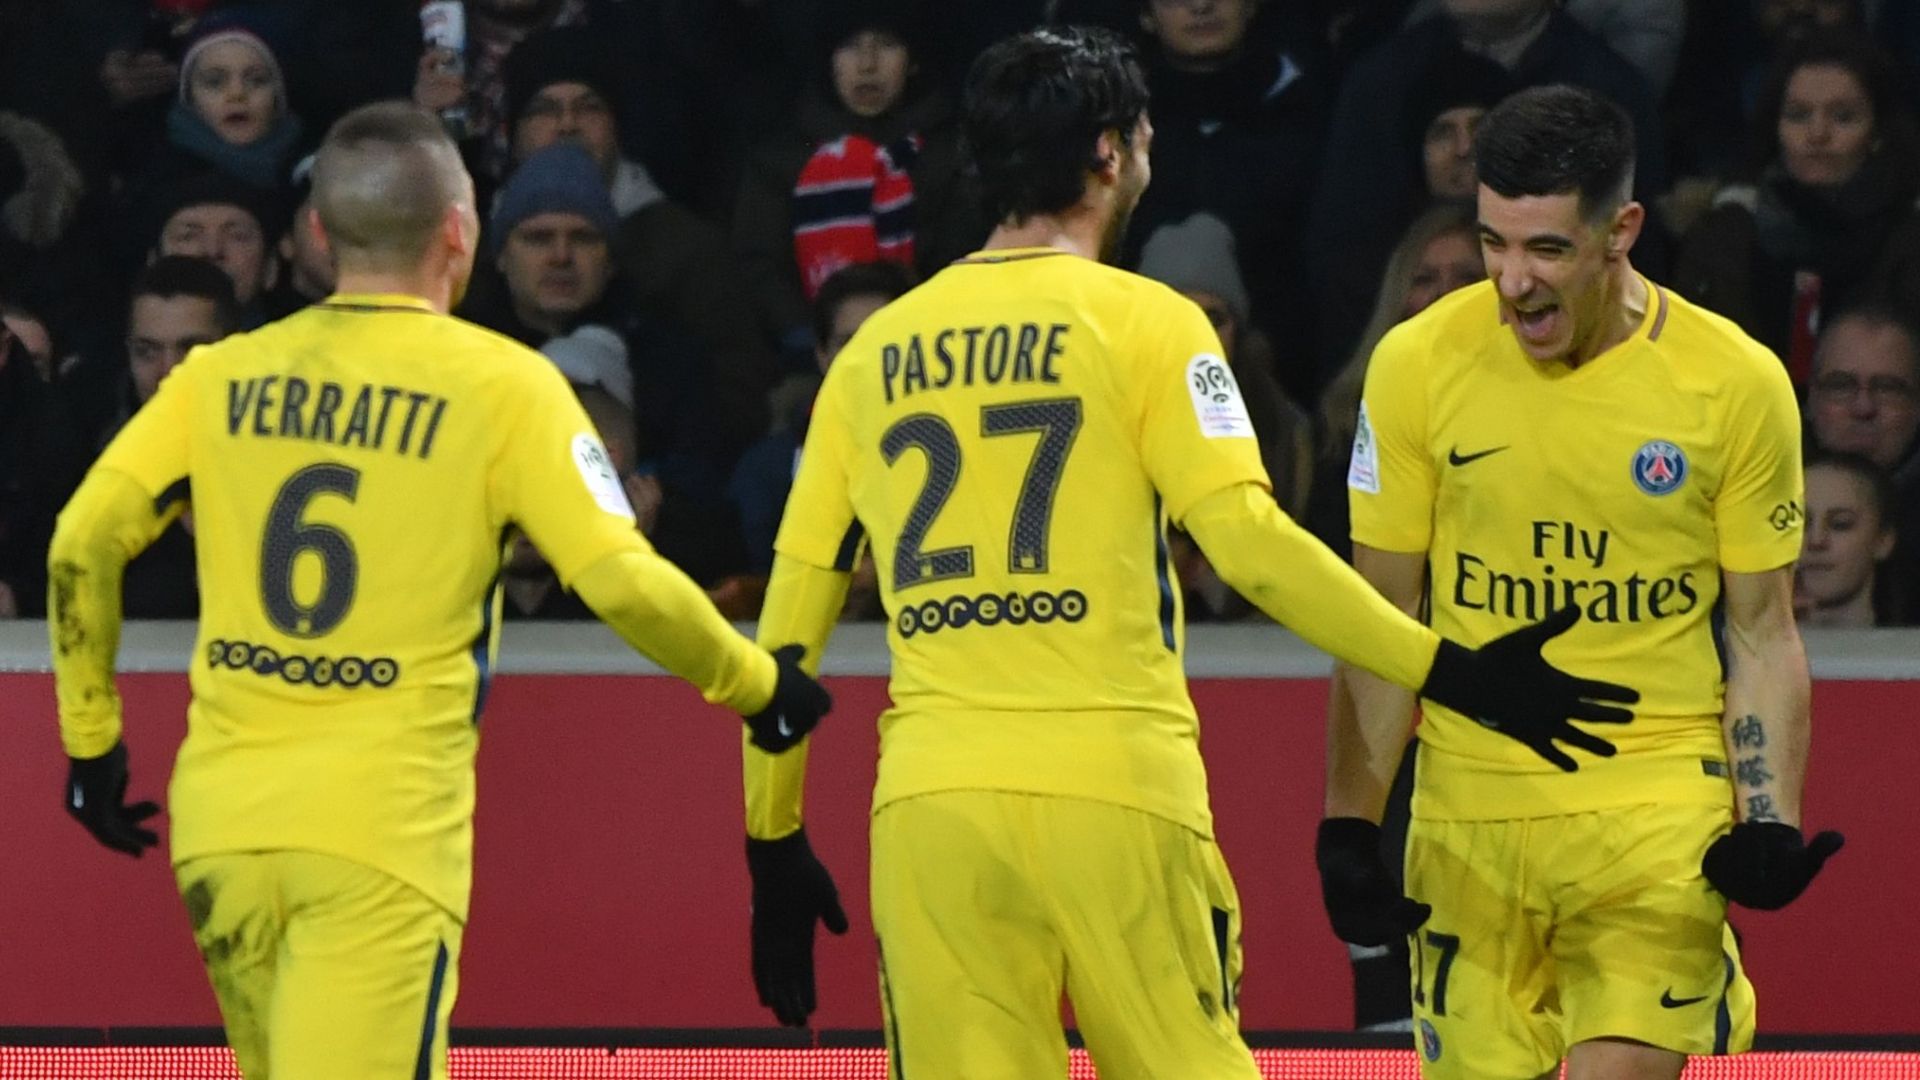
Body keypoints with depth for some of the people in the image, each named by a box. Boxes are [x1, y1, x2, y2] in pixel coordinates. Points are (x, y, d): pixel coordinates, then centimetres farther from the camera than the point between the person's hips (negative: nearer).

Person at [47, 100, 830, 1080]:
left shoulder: (223, 376, 9)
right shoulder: (500, 385, -1)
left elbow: (82, 541, 2)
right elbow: (622, 583, -7)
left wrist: (91, 742, 14)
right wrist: (758, 688, 9)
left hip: (221, 816, 4)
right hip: (383, 826, -4)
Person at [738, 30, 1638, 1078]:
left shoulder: (873, 352, 13)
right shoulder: (1142, 323, 2)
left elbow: (788, 628, 13)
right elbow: (1249, 543, -9)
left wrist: (772, 844, 21)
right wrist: (1450, 675, -6)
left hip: (928, 802, 3)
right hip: (1114, 794, -3)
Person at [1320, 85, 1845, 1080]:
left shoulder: (1737, 383, -4)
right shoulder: (1419, 365, -2)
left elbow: (1763, 634, 4)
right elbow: (1378, 620, 5)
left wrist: (1771, 824, -8)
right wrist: (1349, 827, 0)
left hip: (1660, 810, -2)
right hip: (1467, 813, 2)